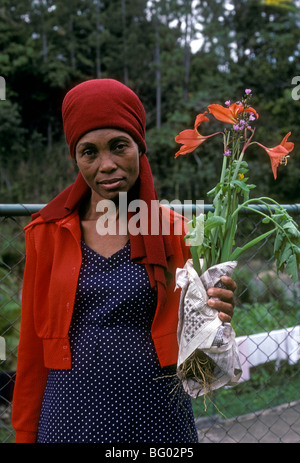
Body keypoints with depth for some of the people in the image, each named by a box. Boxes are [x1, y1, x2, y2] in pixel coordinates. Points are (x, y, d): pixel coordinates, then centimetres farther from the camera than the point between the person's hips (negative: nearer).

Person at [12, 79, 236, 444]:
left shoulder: (173, 230, -2)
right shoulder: (47, 233, -1)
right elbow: (32, 345, 4)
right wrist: (25, 433, 6)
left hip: (157, 415, 0)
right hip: (71, 415, 0)